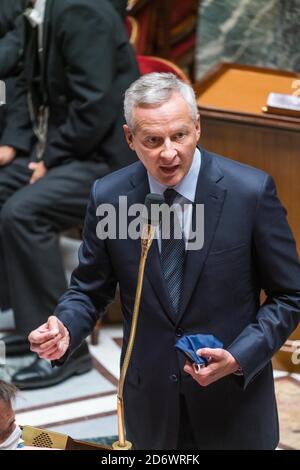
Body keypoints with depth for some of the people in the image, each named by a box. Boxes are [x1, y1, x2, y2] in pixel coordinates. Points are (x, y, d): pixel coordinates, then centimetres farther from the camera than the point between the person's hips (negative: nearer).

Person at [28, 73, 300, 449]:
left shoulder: (251, 190, -15)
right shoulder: (107, 196, -9)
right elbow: (89, 289, 3)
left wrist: (239, 357, -19)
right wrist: (65, 329, -17)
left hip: (234, 396, -1)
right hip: (150, 401, 2)